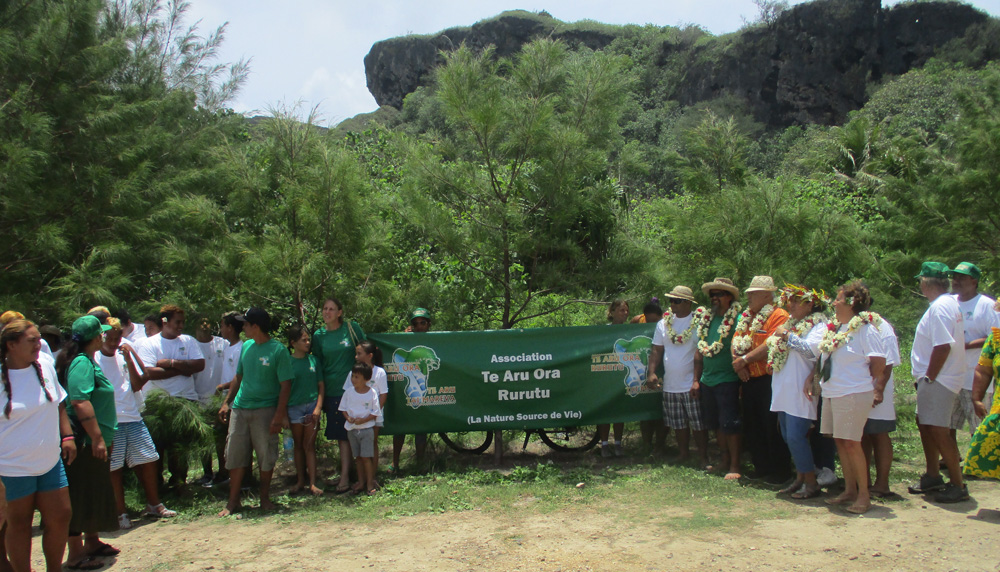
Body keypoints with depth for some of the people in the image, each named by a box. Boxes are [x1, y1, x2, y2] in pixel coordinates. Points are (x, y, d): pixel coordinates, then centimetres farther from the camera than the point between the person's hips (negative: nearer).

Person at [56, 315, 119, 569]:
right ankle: (75, 554, 7)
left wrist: (103, 435, 25)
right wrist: (97, 437, -26)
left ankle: (92, 542, 31)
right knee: (80, 497, -2)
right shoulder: (82, 363, -18)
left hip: (91, 442, 10)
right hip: (85, 442, -10)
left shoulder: (87, 361, 15)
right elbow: (80, 403, -27)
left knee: (95, 494, 19)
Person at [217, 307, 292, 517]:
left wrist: (279, 416, -16)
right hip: (240, 408, 5)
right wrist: (226, 402, 14)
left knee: (266, 456, 3)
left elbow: (285, 385, -10)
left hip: (265, 410, -5)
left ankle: (264, 497, 21)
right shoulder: (246, 347, 10)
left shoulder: (278, 351, -9)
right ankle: (233, 501, 16)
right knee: (235, 455, 6)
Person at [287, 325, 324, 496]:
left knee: (309, 445, 1)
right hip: (294, 406, -1)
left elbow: (321, 385, 5)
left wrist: (318, 407, -4)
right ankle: (300, 481, 17)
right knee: (298, 445, 9)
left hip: (312, 405, 1)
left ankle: (312, 483, 1)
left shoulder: (313, 359, 3)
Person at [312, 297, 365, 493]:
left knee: (347, 433, -2)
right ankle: (346, 472, 18)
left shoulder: (352, 328, -2)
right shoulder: (319, 336, 6)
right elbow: (317, 365, 11)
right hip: (332, 391, 3)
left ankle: (345, 477, 0)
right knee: (340, 434, 7)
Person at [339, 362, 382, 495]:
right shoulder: (349, 392, -1)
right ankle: (361, 482, 23)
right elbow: (343, 408, 8)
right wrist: (348, 418, -11)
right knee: (358, 457, 13)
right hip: (352, 429, 4)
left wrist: (363, 420, -20)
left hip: (366, 428, -4)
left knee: (366, 457, -3)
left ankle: (370, 483, 9)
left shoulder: (372, 393, -11)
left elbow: (375, 412, -7)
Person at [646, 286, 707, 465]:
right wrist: (652, 372, -2)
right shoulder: (664, 323, 9)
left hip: (692, 384, -5)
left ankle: (703, 457, 13)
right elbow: (657, 350, 11)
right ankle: (683, 454, 28)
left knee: (698, 423, 0)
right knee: (678, 423, 13)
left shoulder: (699, 321, -6)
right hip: (670, 384, 5)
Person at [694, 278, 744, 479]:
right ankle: (724, 460, 26)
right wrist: (696, 380, 15)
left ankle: (734, 466, 7)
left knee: (729, 424, -3)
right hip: (707, 380, 7)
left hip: (728, 380, -7)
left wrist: (742, 381, -14)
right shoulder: (707, 319, 11)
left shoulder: (737, 319, -9)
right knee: (716, 425, 14)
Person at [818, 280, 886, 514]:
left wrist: (875, 389, -6)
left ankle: (864, 495, 6)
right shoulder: (834, 327, 13)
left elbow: (879, 361, -10)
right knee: (840, 442, 11)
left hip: (854, 394, -8)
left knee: (851, 443, -6)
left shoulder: (865, 328, -10)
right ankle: (849, 490, 22)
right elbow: (824, 358, 20)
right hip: (831, 393, 8)